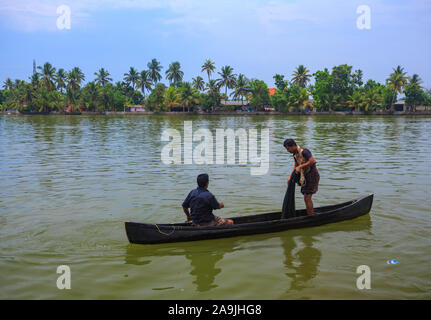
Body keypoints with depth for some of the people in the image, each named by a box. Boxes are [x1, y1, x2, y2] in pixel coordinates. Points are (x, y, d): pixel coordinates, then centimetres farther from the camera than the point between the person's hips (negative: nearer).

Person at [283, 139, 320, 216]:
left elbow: (313, 161, -31)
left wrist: (300, 166, -26)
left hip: (312, 176, -9)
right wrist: (290, 177, 13)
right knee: (306, 198, 12)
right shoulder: (295, 154, 10)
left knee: (307, 198, -11)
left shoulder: (304, 151, -18)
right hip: (306, 177, 9)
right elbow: (296, 166, 22)